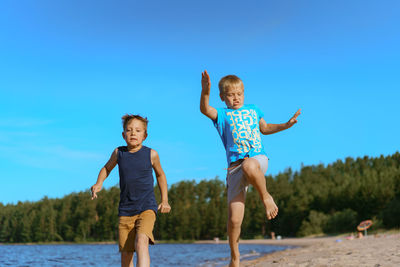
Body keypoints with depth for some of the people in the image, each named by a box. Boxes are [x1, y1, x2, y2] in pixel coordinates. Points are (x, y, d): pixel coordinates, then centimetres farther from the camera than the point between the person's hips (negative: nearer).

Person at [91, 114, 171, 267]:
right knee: (126, 253, 4)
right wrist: (98, 183, 5)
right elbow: (107, 168, 24)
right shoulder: (118, 153, 4)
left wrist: (164, 200, 13)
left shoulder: (151, 154, -1)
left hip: (147, 208, -3)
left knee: (141, 242, -27)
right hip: (125, 210, 3)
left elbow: (160, 175, 17)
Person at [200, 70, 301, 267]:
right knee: (234, 218, -6)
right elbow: (205, 109, -10)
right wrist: (205, 92, -30)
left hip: (258, 158, 0)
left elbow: (265, 128, 37)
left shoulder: (253, 110, 22)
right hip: (235, 166, 0)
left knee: (249, 166, -41)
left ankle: (266, 196, -13)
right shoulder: (222, 115, 12)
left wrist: (287, 124, 25)